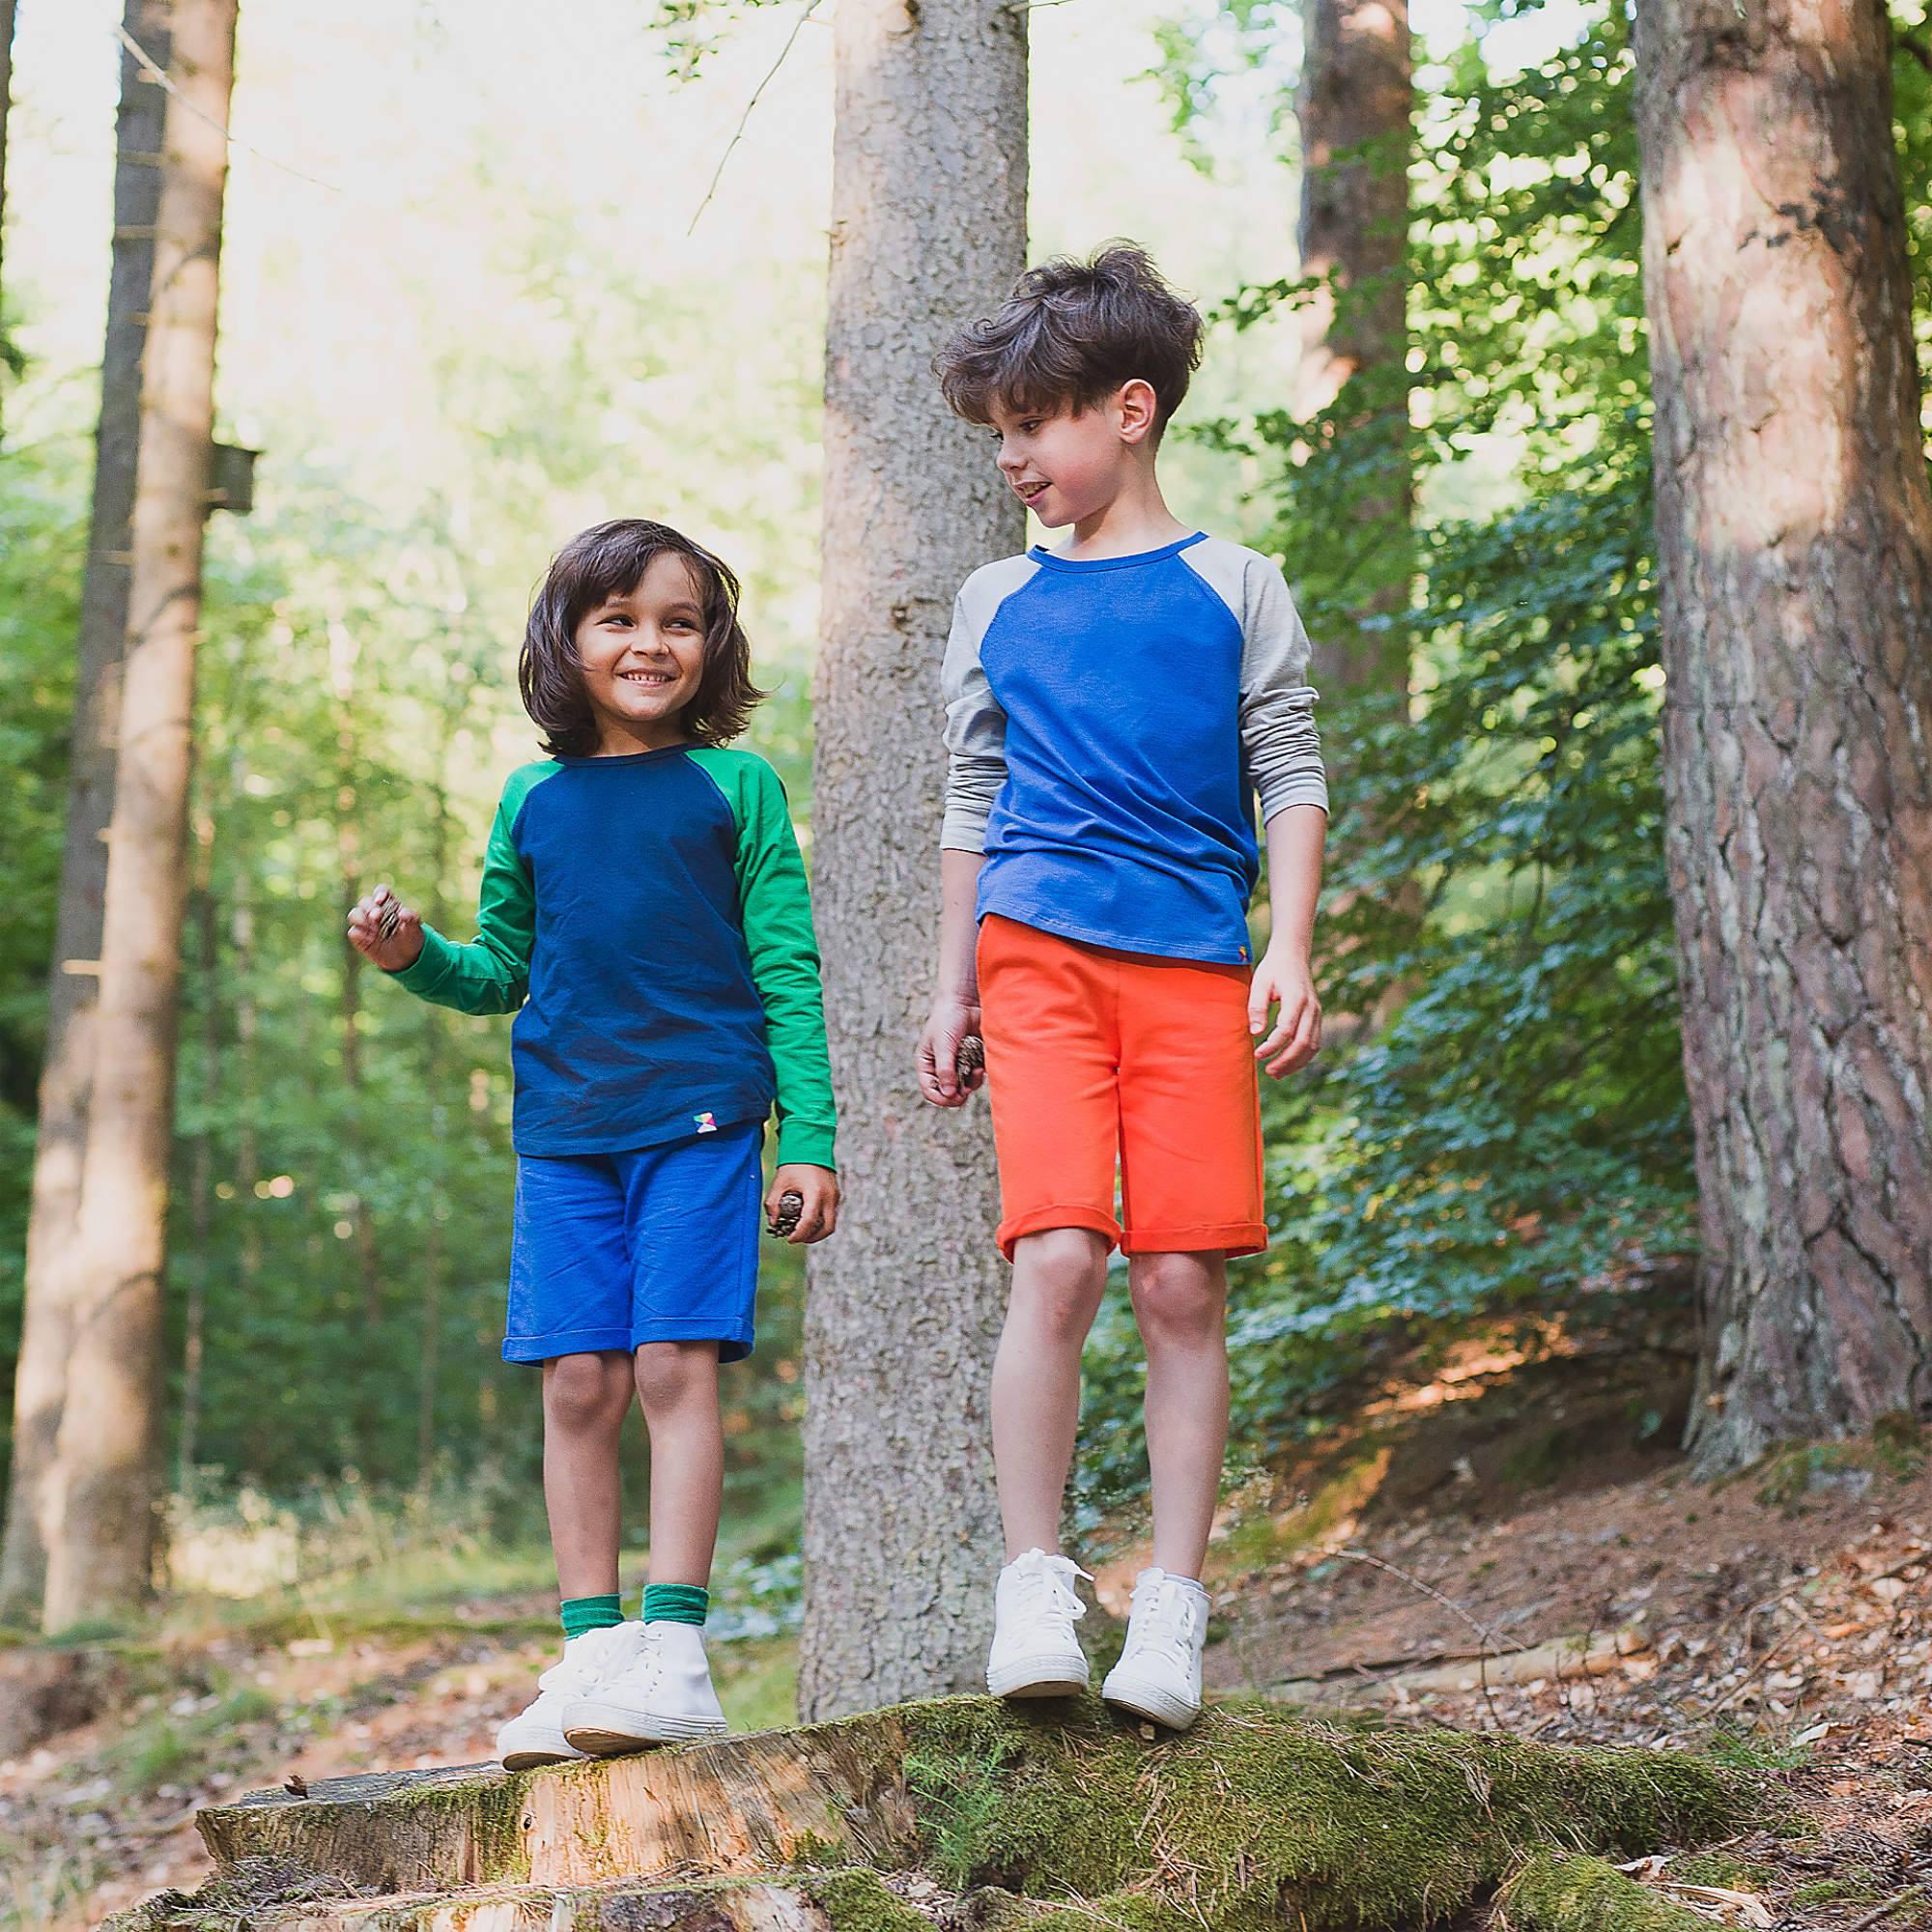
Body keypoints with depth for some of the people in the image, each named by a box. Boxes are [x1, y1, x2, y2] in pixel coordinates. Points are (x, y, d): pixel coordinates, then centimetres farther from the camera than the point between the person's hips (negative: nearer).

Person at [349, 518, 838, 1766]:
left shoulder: (735, 786, 5)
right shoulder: (535, 800, 13)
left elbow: (788, 972, 2)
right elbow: (501, 971, 20)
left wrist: (808, 1137, -4)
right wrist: (416, 955, -2)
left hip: (702, 1114, -3)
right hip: (565, 1128, 3)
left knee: (676, 1365, -10)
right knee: (578, 1381, 0)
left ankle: (674, 1651, -7)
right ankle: (591, 1652, 5)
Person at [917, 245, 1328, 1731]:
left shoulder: (1235, 588, 10)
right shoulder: (997, 604, 16)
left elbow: (1291, 776, 8)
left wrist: (1291, 951, -4)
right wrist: (952, 990, 18)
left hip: (1195, 968, -1)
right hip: (1037, 952, 1)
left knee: (1184, 1284, -4)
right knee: (1056, 1259, -14)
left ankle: (1173, 1610, 2)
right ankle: (1034, 1590, -7)